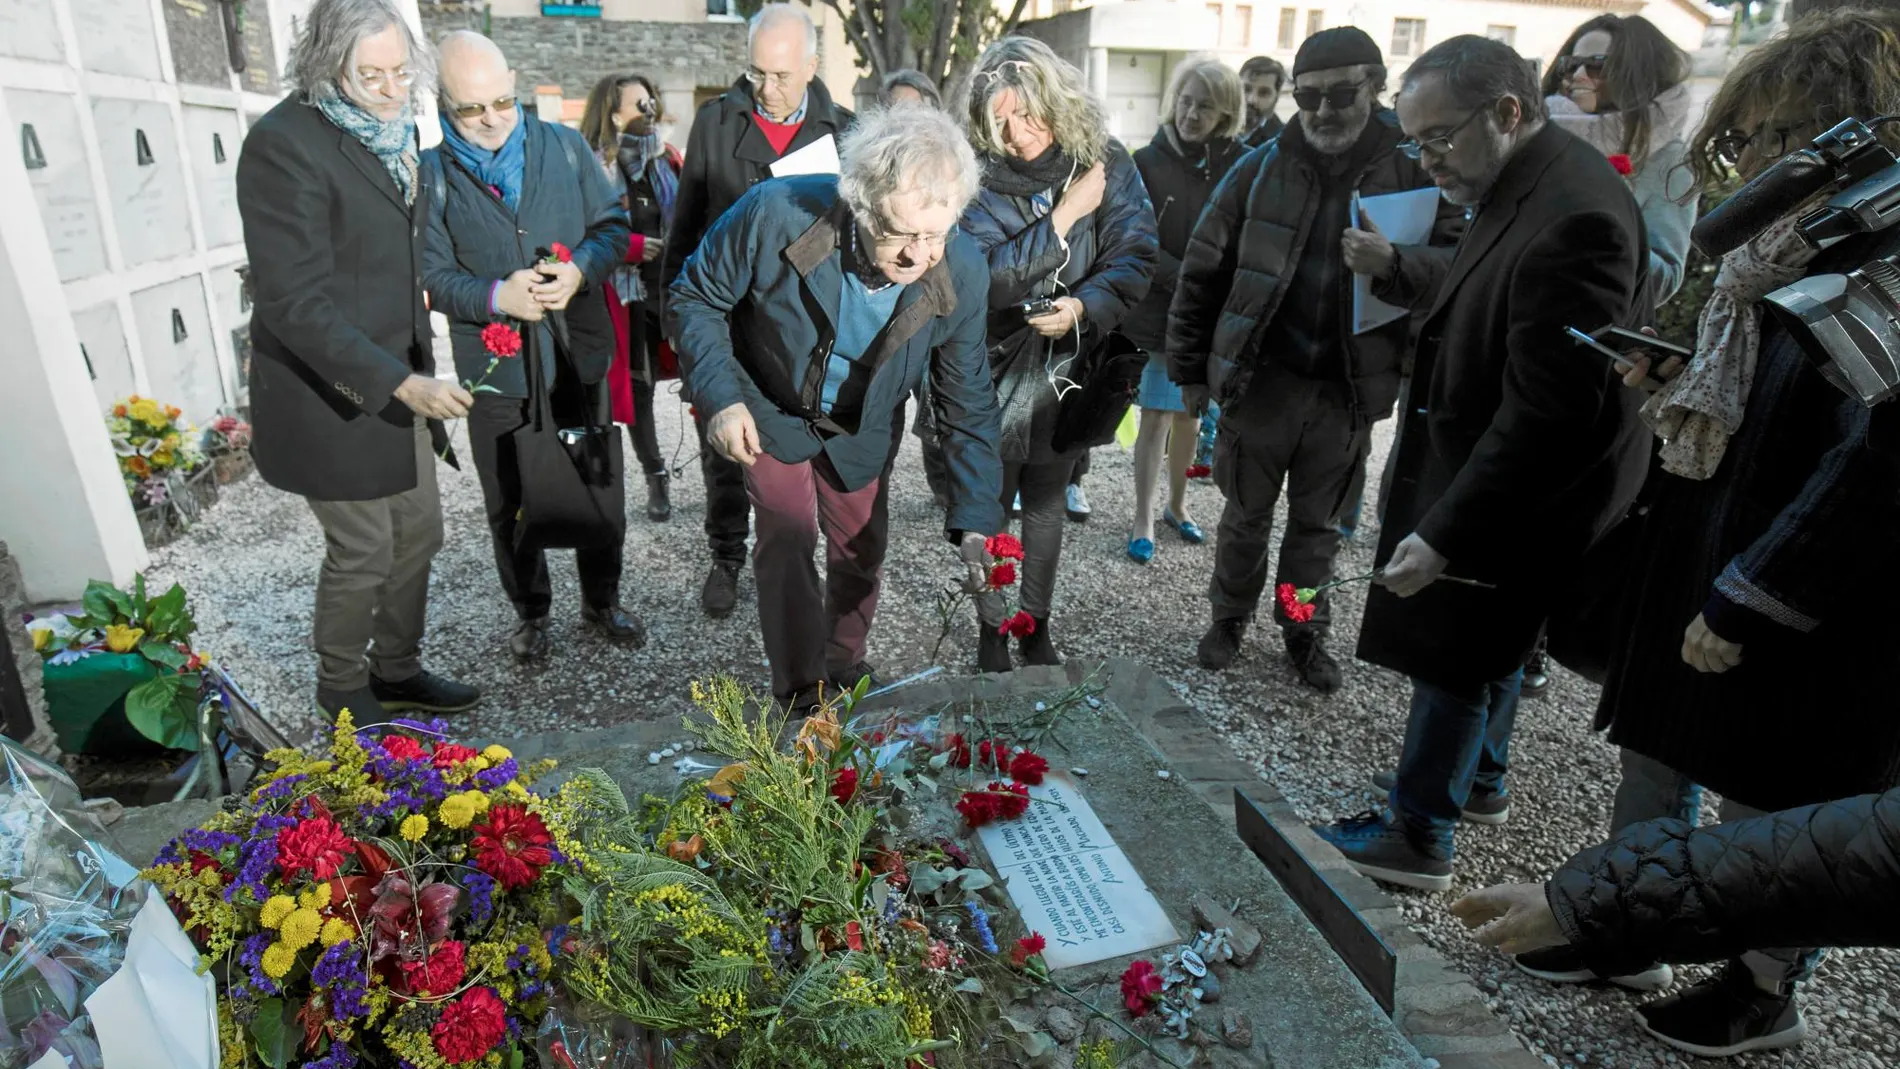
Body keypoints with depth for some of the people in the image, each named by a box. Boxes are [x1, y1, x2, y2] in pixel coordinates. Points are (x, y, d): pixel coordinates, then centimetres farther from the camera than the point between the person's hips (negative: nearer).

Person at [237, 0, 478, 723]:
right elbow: (294, 302, -23)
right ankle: (342, 688, 29)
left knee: (418, 533, 15)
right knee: (363, 550, 5)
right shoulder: (283, 145, -19)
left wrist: (415, 373, 12)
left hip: (399, 377, 8)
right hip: (332, 391, -7)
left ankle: (397, 671, 34)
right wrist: (398, 383, -30)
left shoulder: (390, 129, 6)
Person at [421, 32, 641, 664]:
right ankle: (530, 613, 32)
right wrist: (496, 297, -24)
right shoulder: (431, 174, -4)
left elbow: (613, 226, 2)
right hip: (494, 369, -1)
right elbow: (432, 275, -5)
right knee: (509, 505, 12)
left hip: (580, 356, 2)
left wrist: (581, 270, -18)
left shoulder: (564, 147, 1)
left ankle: (601, 600, 34)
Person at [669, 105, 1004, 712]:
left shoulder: (961, 272, -27)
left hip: (862, 428, 3)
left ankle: (845, 674, 38)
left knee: (862, 549, 11)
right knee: (788, 539, -11)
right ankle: (800, 698, 8)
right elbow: (697, 297, -17)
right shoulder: (776, 215, -35)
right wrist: (720, 397, -29)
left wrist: (976, 519, -21)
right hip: (771, 410, -2)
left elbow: (967, 405, -16)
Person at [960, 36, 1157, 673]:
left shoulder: (1106, 161, -6)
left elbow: (1136, 257, -12)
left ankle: (1037, 625, 32)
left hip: (1068, 364, 2)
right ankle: (991, 629, 26)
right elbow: (985, 277, -21)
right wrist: (1065, 215, -22)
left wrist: (1084, 306, -30)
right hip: (993, 366, -2)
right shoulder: (981, 174, -12)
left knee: (1047, 502, 16)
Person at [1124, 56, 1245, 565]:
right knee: (1156, 415, 0)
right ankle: (1144, 520, 8)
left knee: (1189, 414, 13)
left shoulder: (1237, 167, 0)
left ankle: (1177, 505, 30)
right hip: (1157, 309, -3)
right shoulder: (1148, 163, -6)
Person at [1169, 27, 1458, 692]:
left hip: (1347, 390, 0)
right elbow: (1202, 274, 2)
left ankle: (1305, 631, 33)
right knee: (1246, 513, 13)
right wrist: (1190, 369, 2)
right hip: (1259, 379, 0)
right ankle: (1229, 617, 33)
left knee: (1318, 522, 15)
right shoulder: (1261, 169, -2)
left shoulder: (1413, 173, -3)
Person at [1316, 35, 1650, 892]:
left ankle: (1418, 837, 20)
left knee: (1451, 657, 3)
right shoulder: (1524, 187, 1)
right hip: (1493, 468, 10)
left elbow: (1548, 410, -30)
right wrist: (1395, 271, -1)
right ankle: (1481, 773, 45)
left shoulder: (1573, 217, -29)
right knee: (1492, 643, 24)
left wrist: (1447, 533, -29)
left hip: (1522, 491, -9)